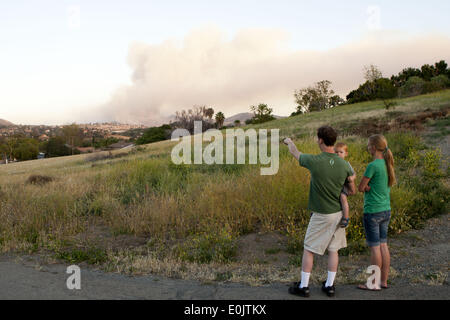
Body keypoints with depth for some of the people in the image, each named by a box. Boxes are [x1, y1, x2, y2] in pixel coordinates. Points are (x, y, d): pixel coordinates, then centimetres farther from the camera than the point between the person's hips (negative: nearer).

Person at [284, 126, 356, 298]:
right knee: (333, 249, 15)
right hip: (338, 213, 4)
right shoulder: (344, 165, -8)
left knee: (308, 249, 8)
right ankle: (329, 286, 23)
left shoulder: (314, 161, -19)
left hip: (321, 215, -4)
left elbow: (295, 153, 3)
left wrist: (289, 142, 24)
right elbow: (353, 191, 3)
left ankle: (303, 286, 16)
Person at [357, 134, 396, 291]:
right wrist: (371, 187, -4)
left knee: (375, 247, 0)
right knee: (383, 245, 12)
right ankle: (384, 281, 21)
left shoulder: (373, 166, -17)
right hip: (386, 210, 8)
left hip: (373, 211, -8)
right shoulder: (387, 165, 7)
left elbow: (361, 188, -12)